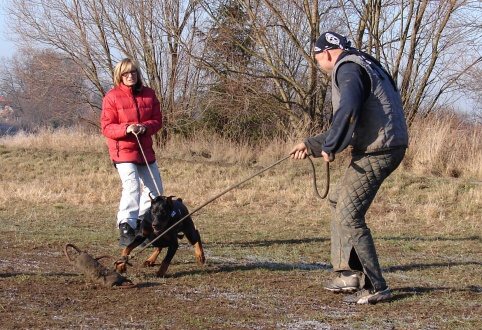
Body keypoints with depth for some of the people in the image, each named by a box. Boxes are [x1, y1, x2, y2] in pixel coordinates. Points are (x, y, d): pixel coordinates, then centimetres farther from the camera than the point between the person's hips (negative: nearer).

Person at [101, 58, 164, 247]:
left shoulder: (148, 94, 7)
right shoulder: (112, 97, -5)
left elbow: (157, 120, 6)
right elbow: (106, 127, -8)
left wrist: (145, 127, -17)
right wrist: (126, 128, -26)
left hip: (145, 150, 6)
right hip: (123, 150, -6)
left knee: (155, 189, 11)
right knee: (132, 187, -20)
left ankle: (140, 223, 28)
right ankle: (125, 231, -20)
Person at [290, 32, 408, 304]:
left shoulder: (348, 69, -10)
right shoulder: (364, 66, 23)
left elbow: (348, 111, -29)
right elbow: (349, 126, 28)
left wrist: (330, 147, -18)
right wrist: (311, 145, 28)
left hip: (376, 152, -11)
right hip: (386, 148, 11)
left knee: (349, 216, -7)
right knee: (339, 201, 21)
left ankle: (376, 287, -3)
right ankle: (349, 272, 21)